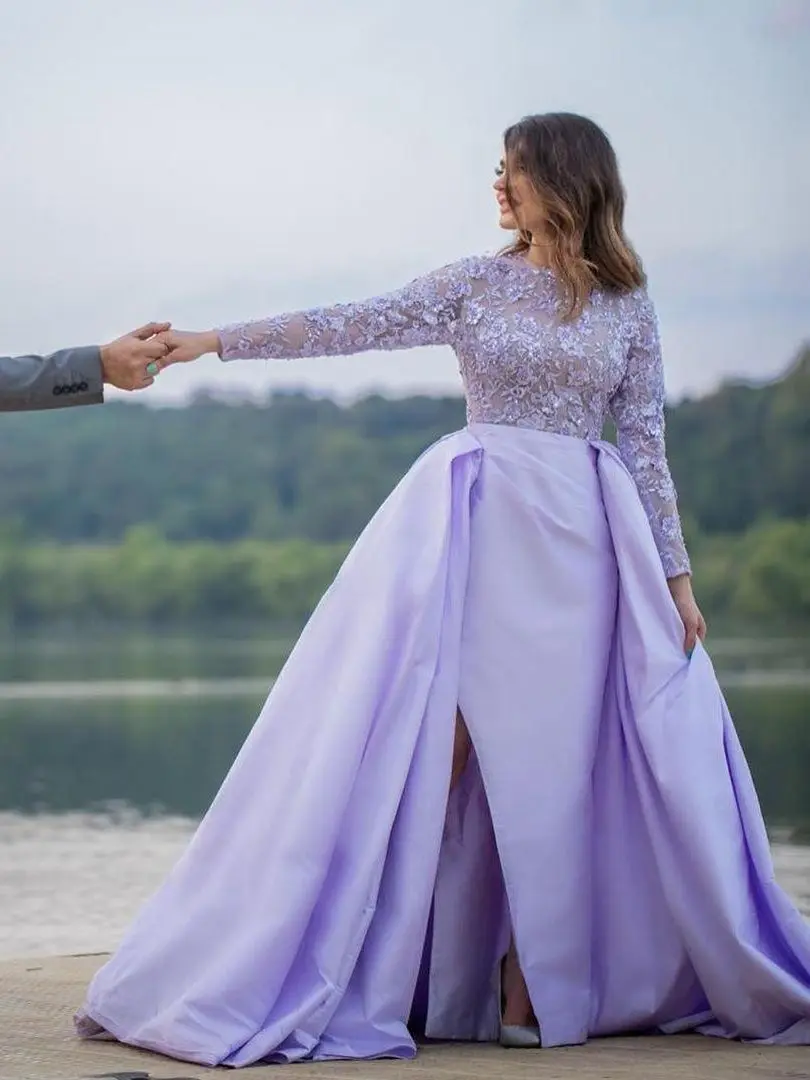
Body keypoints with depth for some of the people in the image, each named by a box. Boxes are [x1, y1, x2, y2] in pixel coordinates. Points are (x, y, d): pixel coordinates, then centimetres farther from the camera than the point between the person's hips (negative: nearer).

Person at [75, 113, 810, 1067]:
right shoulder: (475, 284, 6)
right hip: (476, 524, 0)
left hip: (583, 536, 1)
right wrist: (213, 342, -4)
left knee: (553, 756, 0)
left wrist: (674, 573, 3)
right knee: (434, 740, -7)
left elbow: (645, 444, 7)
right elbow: (354, 327, 2)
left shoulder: (627, 306, 7)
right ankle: (382, 967, -3)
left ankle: (530, 987, 8)